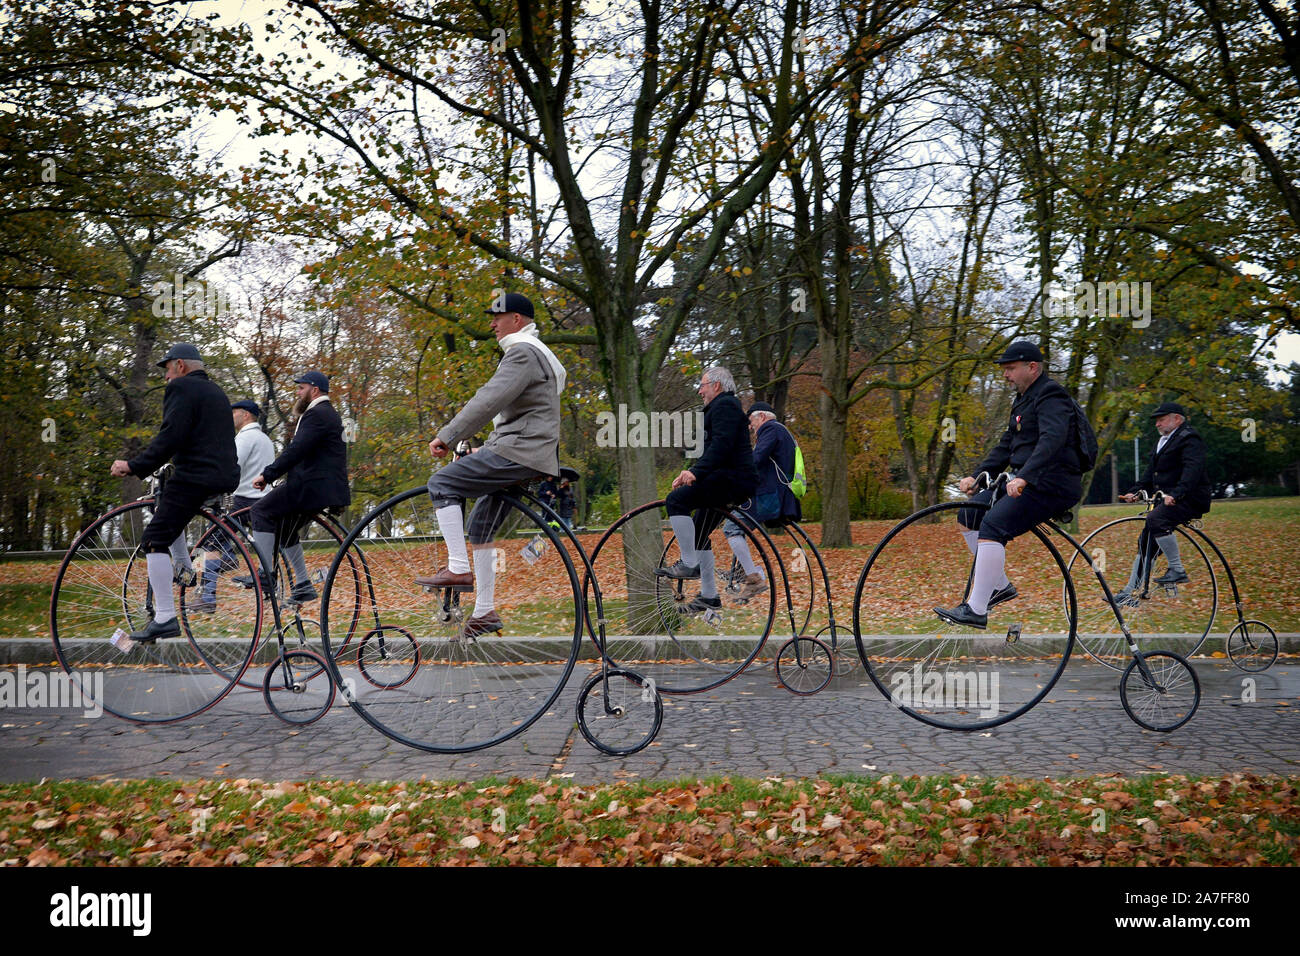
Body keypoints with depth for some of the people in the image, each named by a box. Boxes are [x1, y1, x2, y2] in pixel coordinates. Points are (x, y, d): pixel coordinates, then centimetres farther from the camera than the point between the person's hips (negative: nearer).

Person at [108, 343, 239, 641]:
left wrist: (134, 466, -16)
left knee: (155, 541, -8)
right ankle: (183, 568, 30)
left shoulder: (181, 388, -7)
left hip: (195, 477, -10)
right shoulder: (216, 391, 21)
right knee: (166, 500, 35)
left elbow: (171, 436, -19)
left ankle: (165, 618, -15)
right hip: (225, 475, 10)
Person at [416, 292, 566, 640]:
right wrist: (487, 449, 26)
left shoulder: (524, 352, -11)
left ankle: (458, 569, -15)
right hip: (523, 454, 11)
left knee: (441, 484, -11)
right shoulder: (534, 352, 24)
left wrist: (447, 436, -23)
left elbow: (489, 400, -23)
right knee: (480, 527, 14)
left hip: (519, 453, -11)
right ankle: (485, 613, 18)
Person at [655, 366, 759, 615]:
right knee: (699, 532, 13)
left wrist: (696, 472, -28)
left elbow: (721, 445, -22)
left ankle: (689, 564, -20)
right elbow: (715, 447, 28)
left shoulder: (725, 405, -7)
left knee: (676, 500, -23)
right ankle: (709, 596, 18)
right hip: (730, 479, 11)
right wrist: (691, 472, 17)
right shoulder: (722, 407, 27)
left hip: (732, 478, -11)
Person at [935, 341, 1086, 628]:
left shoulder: (1050, 396, -11)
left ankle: (975, 610, -24)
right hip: (1027, 480, 10)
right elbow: (1006, 445, 22)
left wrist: (1023, 478, -40)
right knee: (967, 515, 5)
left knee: (992, 525, -25)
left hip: (1051, 484, -10)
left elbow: (1052, 439, -29)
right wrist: (977, 476, 9)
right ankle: (1000, 586, 13)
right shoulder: (1023, 400, 20)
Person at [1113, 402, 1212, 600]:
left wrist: (1176, 494, -37)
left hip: (1189, 500, -9)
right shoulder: (1163, 441, 22)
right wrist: (1135, 492, 5)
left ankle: (1177, 570, -23)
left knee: (1155, 519, -32)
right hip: (1166, 501, 9)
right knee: (1146, 541, 5)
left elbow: (1192, 470, -24)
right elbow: (1151, 472, 21)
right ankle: (1129, 592, 9)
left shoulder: (1189, 439, -8)